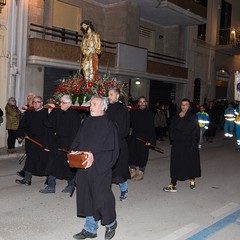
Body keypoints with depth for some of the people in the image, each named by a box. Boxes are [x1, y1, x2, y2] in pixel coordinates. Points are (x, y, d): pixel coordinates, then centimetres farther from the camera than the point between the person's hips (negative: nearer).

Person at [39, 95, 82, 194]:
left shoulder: (75, 115, -10)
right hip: (57, 142, 6)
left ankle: (71, 185, 24)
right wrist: (50, 111, -3)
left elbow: (75, 132, -13)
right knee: (52, 163, 3)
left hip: (68, 143, -5)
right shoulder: (57, 113, 7)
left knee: (69, 165, 6)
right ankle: (51, 186, 10)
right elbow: (49, 125, 3)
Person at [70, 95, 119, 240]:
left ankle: (110, 224, 28)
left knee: (101, 197, 1)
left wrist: (94, 156, -21)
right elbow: (77, 142, 15)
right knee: (87, 198, 11)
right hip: (83, 167, 6)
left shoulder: (109, 125, -9)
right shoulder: (86, 123, 11)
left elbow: (111, 149, -13)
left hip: (100, 168, -6)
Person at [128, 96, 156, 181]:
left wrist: (150, 140, -8)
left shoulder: (150, 114, -1)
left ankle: (140, 172, 16)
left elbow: (151, 128, -2)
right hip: (134, 136, 2)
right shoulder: (133, 112, 5)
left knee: (142, 154, 2)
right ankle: (133, 170, 19)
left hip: (144, 138, -2)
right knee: (131, 153, 3)